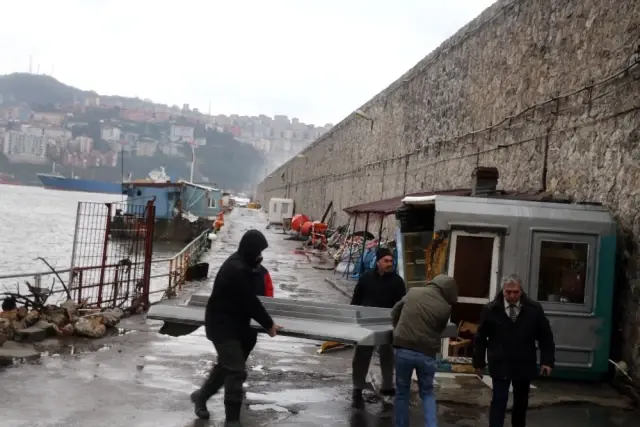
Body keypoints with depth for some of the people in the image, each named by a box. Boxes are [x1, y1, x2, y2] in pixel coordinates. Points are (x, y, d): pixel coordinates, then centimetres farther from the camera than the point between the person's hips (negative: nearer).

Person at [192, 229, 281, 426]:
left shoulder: (238, 263, 7)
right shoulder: (239, 270, -26)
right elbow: (251, 303, -22)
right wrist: (268, 324, -10)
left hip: (230, 322, 10)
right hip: (223, 325, -10)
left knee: (226, 364, 22)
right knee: (237, 370, -8)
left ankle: (201, 395, 40)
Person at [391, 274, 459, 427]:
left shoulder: (413, 292, 5)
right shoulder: (445, 307, -2)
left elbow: (394, 312, 18)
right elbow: (439, 330, 12)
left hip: (404, 349, 1)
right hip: (427, 353, 0)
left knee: (402, 392, 17)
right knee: (427, 393, 19)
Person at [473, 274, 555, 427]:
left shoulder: (534, 309, -5)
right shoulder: (491, 310, -7)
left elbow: (545, 337, 3)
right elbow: (480, 338, 2)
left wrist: (547, 360, -3)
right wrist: (479, 363, 3)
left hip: (524, 365, 2)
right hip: (500, 365, -2)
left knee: (521, 402, 17)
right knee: (499, 401, -8)